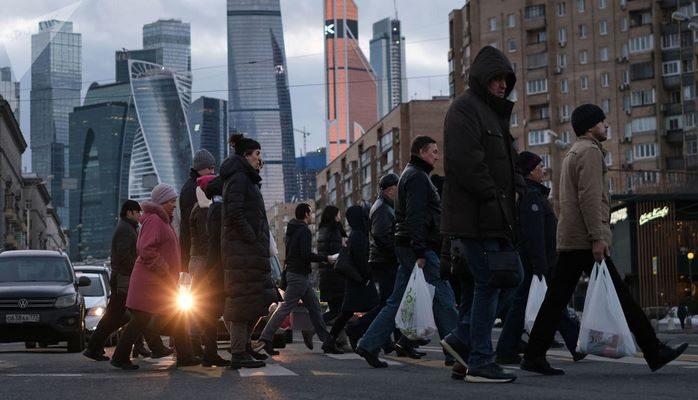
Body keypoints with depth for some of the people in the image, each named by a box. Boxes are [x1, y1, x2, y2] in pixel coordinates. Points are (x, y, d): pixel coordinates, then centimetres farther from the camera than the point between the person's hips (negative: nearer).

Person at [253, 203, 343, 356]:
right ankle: (265, 339, -12)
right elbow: (306, 255, -21)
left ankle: (327, 341, 9)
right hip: (299, 275, -10)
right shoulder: (304, 231, -12)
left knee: (314, 307, 9)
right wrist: (326, 259, -12)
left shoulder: (291, 230, 17)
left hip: (294, 273, 10)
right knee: (286, 307, -10)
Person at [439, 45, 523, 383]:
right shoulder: (464, 109, -9)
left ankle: (462, 339, 16)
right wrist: (492, 196, -18)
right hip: (473, 215, -10)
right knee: (489, 285, -8)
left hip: (495, 216, 10)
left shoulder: (494, 113, 23)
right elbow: (464, 162, -20)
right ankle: (480, 362, -1)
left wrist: (516, 188, 10)